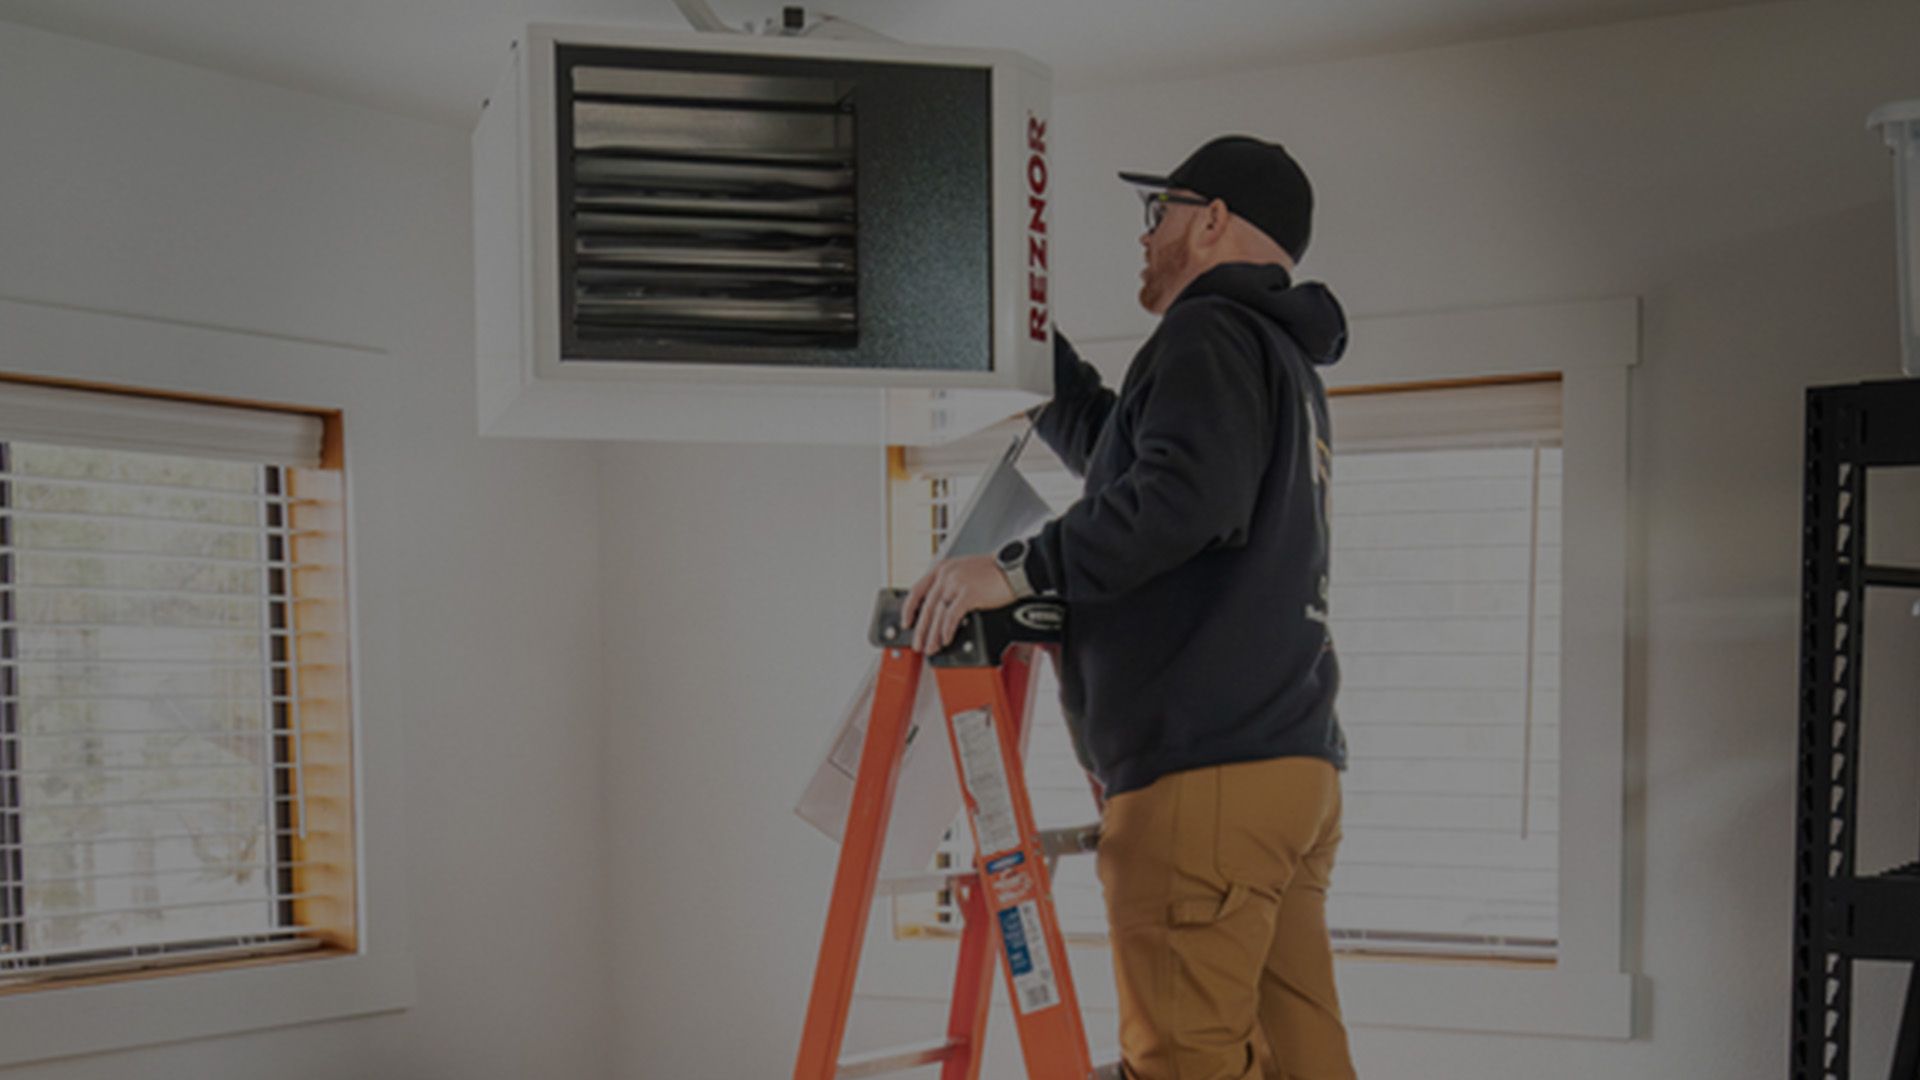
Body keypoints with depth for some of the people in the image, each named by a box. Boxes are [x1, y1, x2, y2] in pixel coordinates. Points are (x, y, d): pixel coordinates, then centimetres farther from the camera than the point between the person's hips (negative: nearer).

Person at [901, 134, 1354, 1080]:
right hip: (1295, 761, 10)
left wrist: (1022, 568, -20)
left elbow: (1185, 493, -25)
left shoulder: (1211, 336, -4)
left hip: (1204, 771, -10)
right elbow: (1101, 441, 37)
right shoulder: (1283, 359, 26)